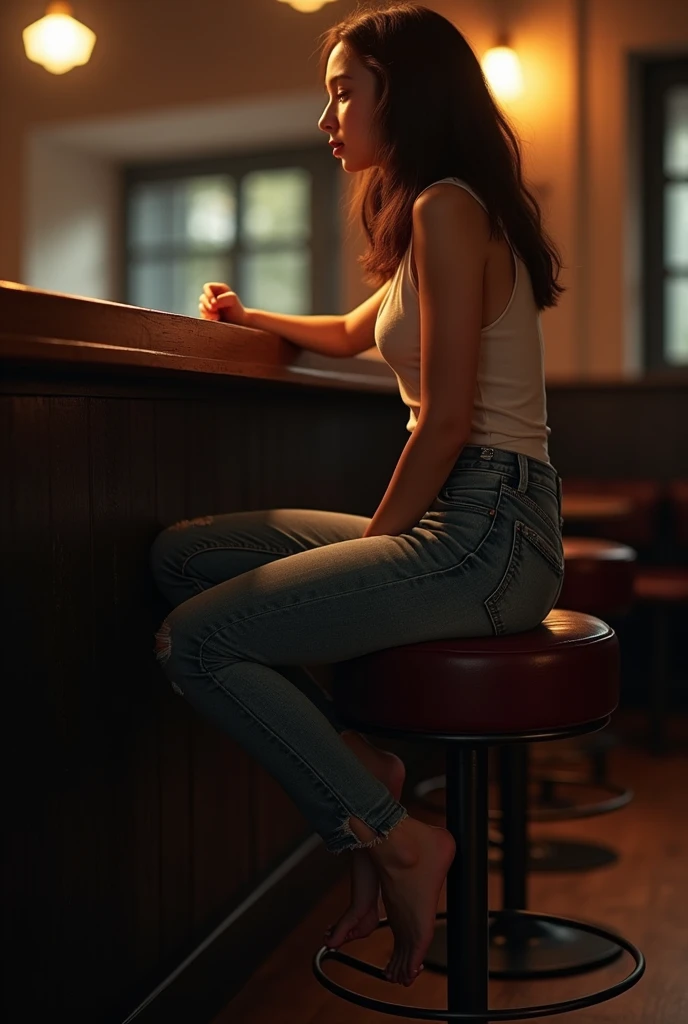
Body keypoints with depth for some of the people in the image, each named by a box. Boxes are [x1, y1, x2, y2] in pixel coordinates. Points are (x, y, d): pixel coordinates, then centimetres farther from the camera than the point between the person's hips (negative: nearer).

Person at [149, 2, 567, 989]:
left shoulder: (447, 208, -11)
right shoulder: (438, 216, 20)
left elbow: (445, 422, -17)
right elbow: (355, 332, 36)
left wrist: (376, 538, -6)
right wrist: (249, 317, 44)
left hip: (483, 536, -10)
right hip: (463, 528, 10)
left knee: (195, 644, -12)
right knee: (185, 553, 8)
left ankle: (395, 836, -3)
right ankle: (355, 759, 5)